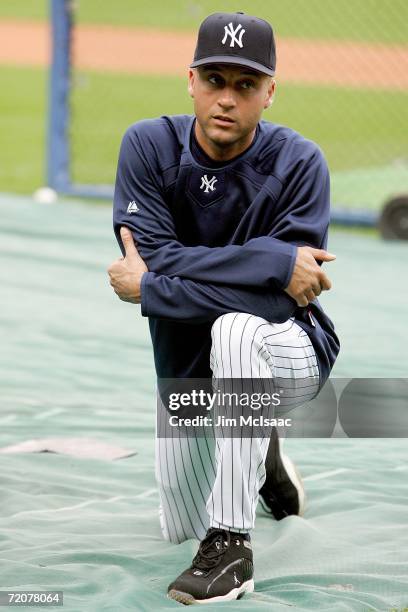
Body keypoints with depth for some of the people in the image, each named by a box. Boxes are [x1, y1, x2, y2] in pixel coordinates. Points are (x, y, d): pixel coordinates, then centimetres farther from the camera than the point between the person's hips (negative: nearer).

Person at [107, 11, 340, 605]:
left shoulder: (299, 164, -21)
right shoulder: (149, 145, -14)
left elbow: (287, 296, -29)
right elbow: (154, 259, -25)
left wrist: (149, 287, -26)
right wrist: (273, 261, -35)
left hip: (289, 354, -4)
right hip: (187, 372, 4)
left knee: (237, 329, -40)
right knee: (181, 527, 14)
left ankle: (232, 546, -32)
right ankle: (260, 456, 48)